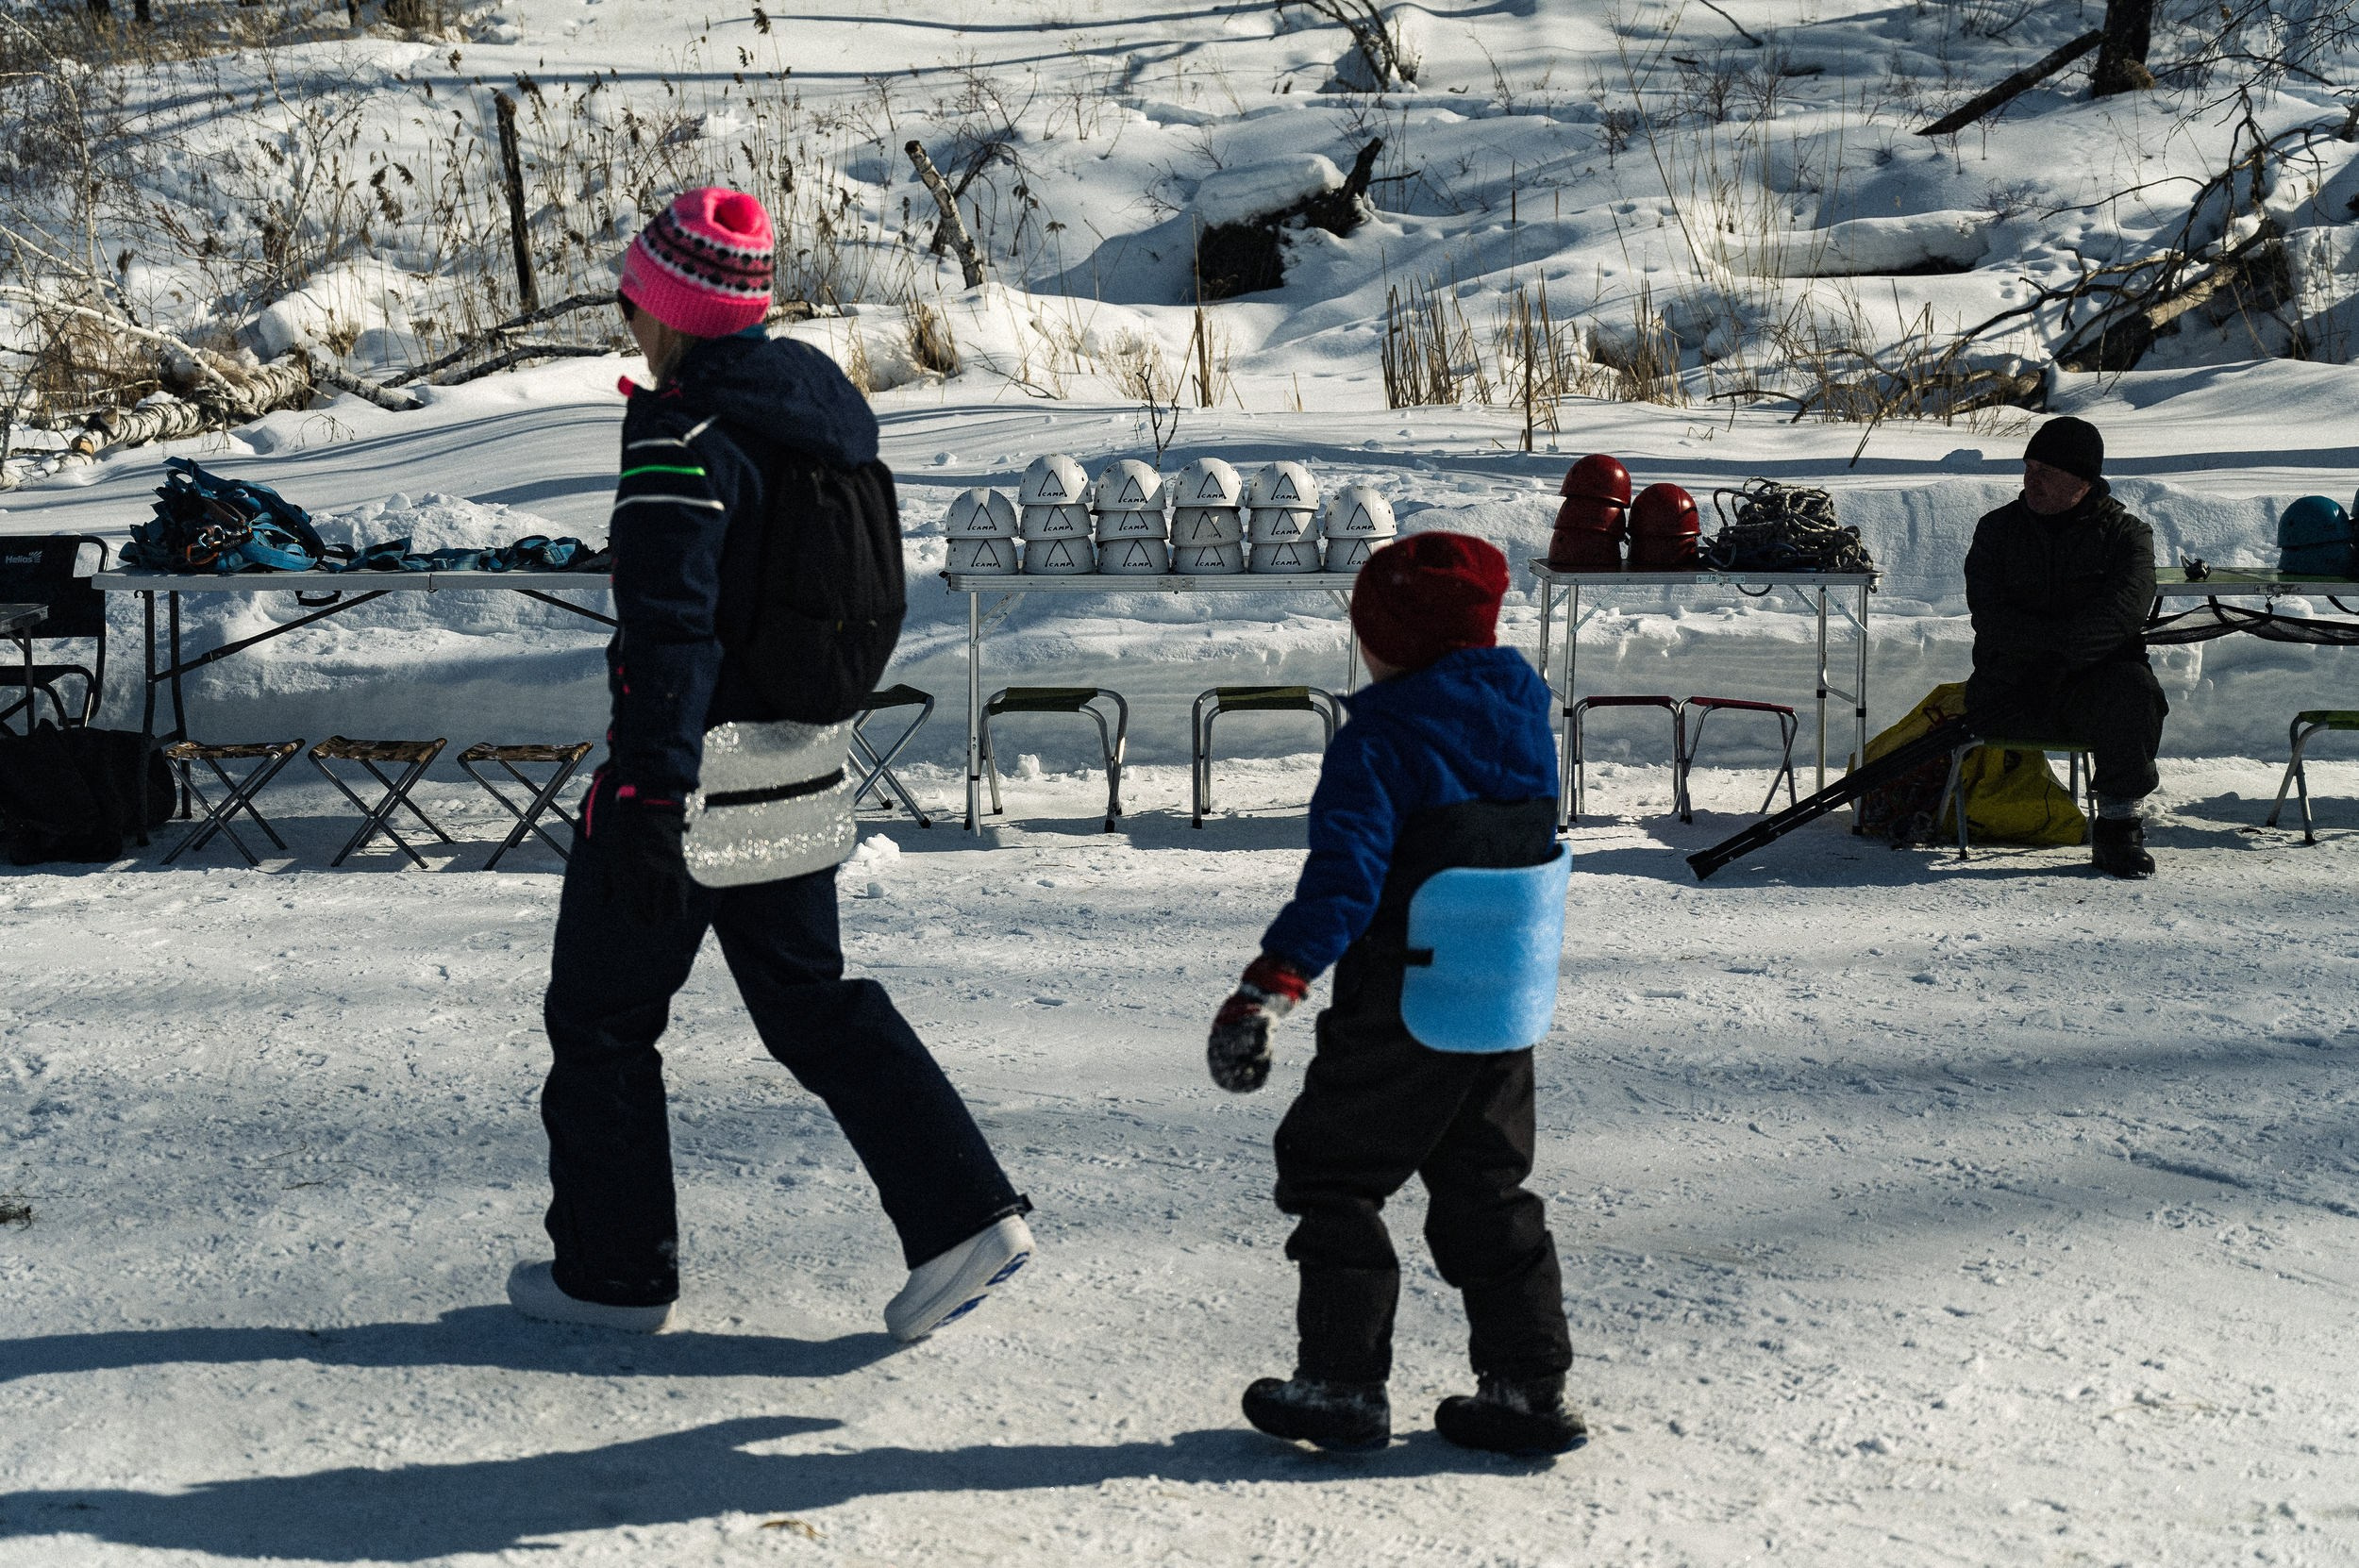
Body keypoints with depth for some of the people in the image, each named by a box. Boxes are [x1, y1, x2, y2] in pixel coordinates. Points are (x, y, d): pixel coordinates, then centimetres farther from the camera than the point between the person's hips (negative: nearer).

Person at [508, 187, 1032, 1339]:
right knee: (811, 998, 18)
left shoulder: (684, 436, -18)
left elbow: (671, 630, -26)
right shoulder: (821, 411, 7)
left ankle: (613, 1273, 20)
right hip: (802, 775, 8)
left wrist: (647, 797, -29)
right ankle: (965, 1214, 9)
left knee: (599, 1019, 10)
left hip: (691, 776, -8)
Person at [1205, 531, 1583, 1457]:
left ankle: (1344, 1386, 8)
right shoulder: (1523, 719, 7)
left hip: (1400, 1015, -7)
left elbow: (1345, 879, -26)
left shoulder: (1380, 740, -16)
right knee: (1486, 1191, 17)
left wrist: (1269, 989, -29)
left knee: (1330, 1174, 7)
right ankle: (1529, 1389, 16)